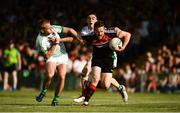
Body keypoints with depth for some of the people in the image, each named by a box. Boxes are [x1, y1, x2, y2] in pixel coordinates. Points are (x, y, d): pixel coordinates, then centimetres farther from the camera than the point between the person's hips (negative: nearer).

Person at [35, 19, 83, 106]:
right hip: (51, 58, -3)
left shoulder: (53, 28, -14)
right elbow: (47, 56, -21)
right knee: (50, 75, -28)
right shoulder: (40, 41, -24)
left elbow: (70, 30, -3)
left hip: (62, 56, 3)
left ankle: (56, 99, 1)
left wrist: (79, 39, -8)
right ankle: (43, 92, 0)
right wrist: (54, 44, -25)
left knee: (62, 77, -13)